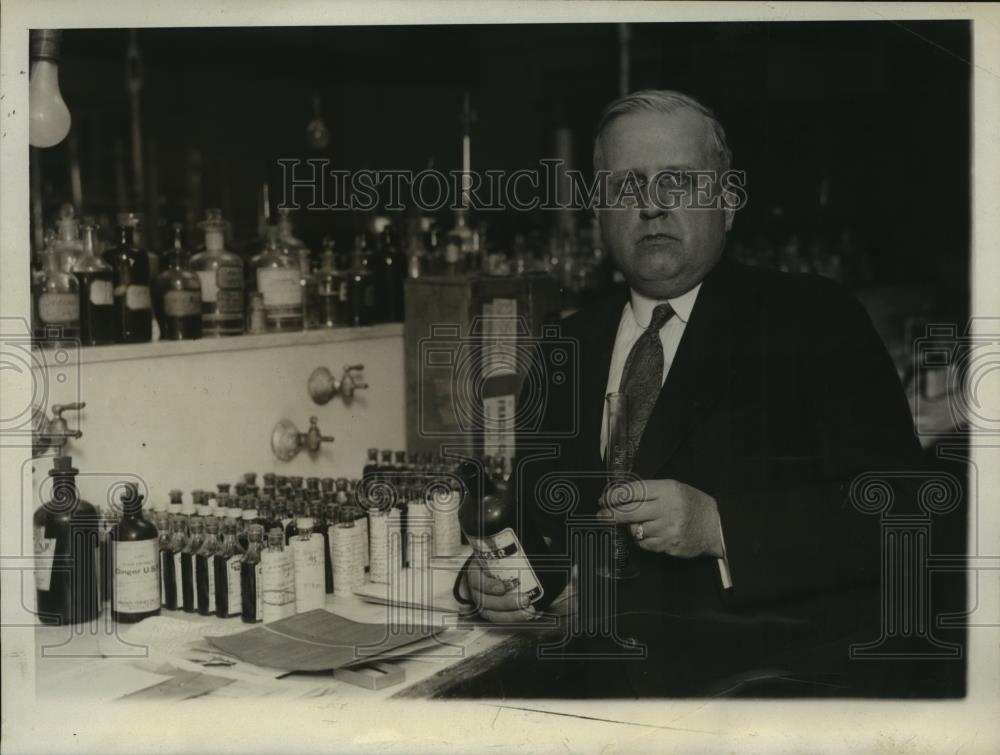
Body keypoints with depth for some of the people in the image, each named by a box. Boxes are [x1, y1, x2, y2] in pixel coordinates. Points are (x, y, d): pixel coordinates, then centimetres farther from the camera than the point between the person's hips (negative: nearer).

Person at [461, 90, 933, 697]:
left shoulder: (814, 319, 1)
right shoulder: (569, 348, 16)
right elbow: (533, 514, 23)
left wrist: (720, 526, -18)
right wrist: (497, 580, 1)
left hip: (782, 674, -4)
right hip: (611, 683, 4)